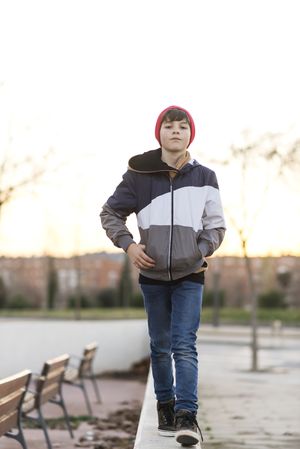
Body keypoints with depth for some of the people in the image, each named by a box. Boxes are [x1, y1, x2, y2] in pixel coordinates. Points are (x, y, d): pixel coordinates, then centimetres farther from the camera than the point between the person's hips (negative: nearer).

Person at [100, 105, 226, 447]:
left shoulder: (204, 177, 0)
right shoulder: (139, 175, -2)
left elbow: (216, 224, 6)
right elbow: (110, 213, 7)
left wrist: (203, 249, -11)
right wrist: (127, 244, -7)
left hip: (189, 276, -1)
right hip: (152, 275, 1)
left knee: (184, 345, -10)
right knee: (160, 346, 11)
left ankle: (187, 415, -14)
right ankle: (165, 406, 24)